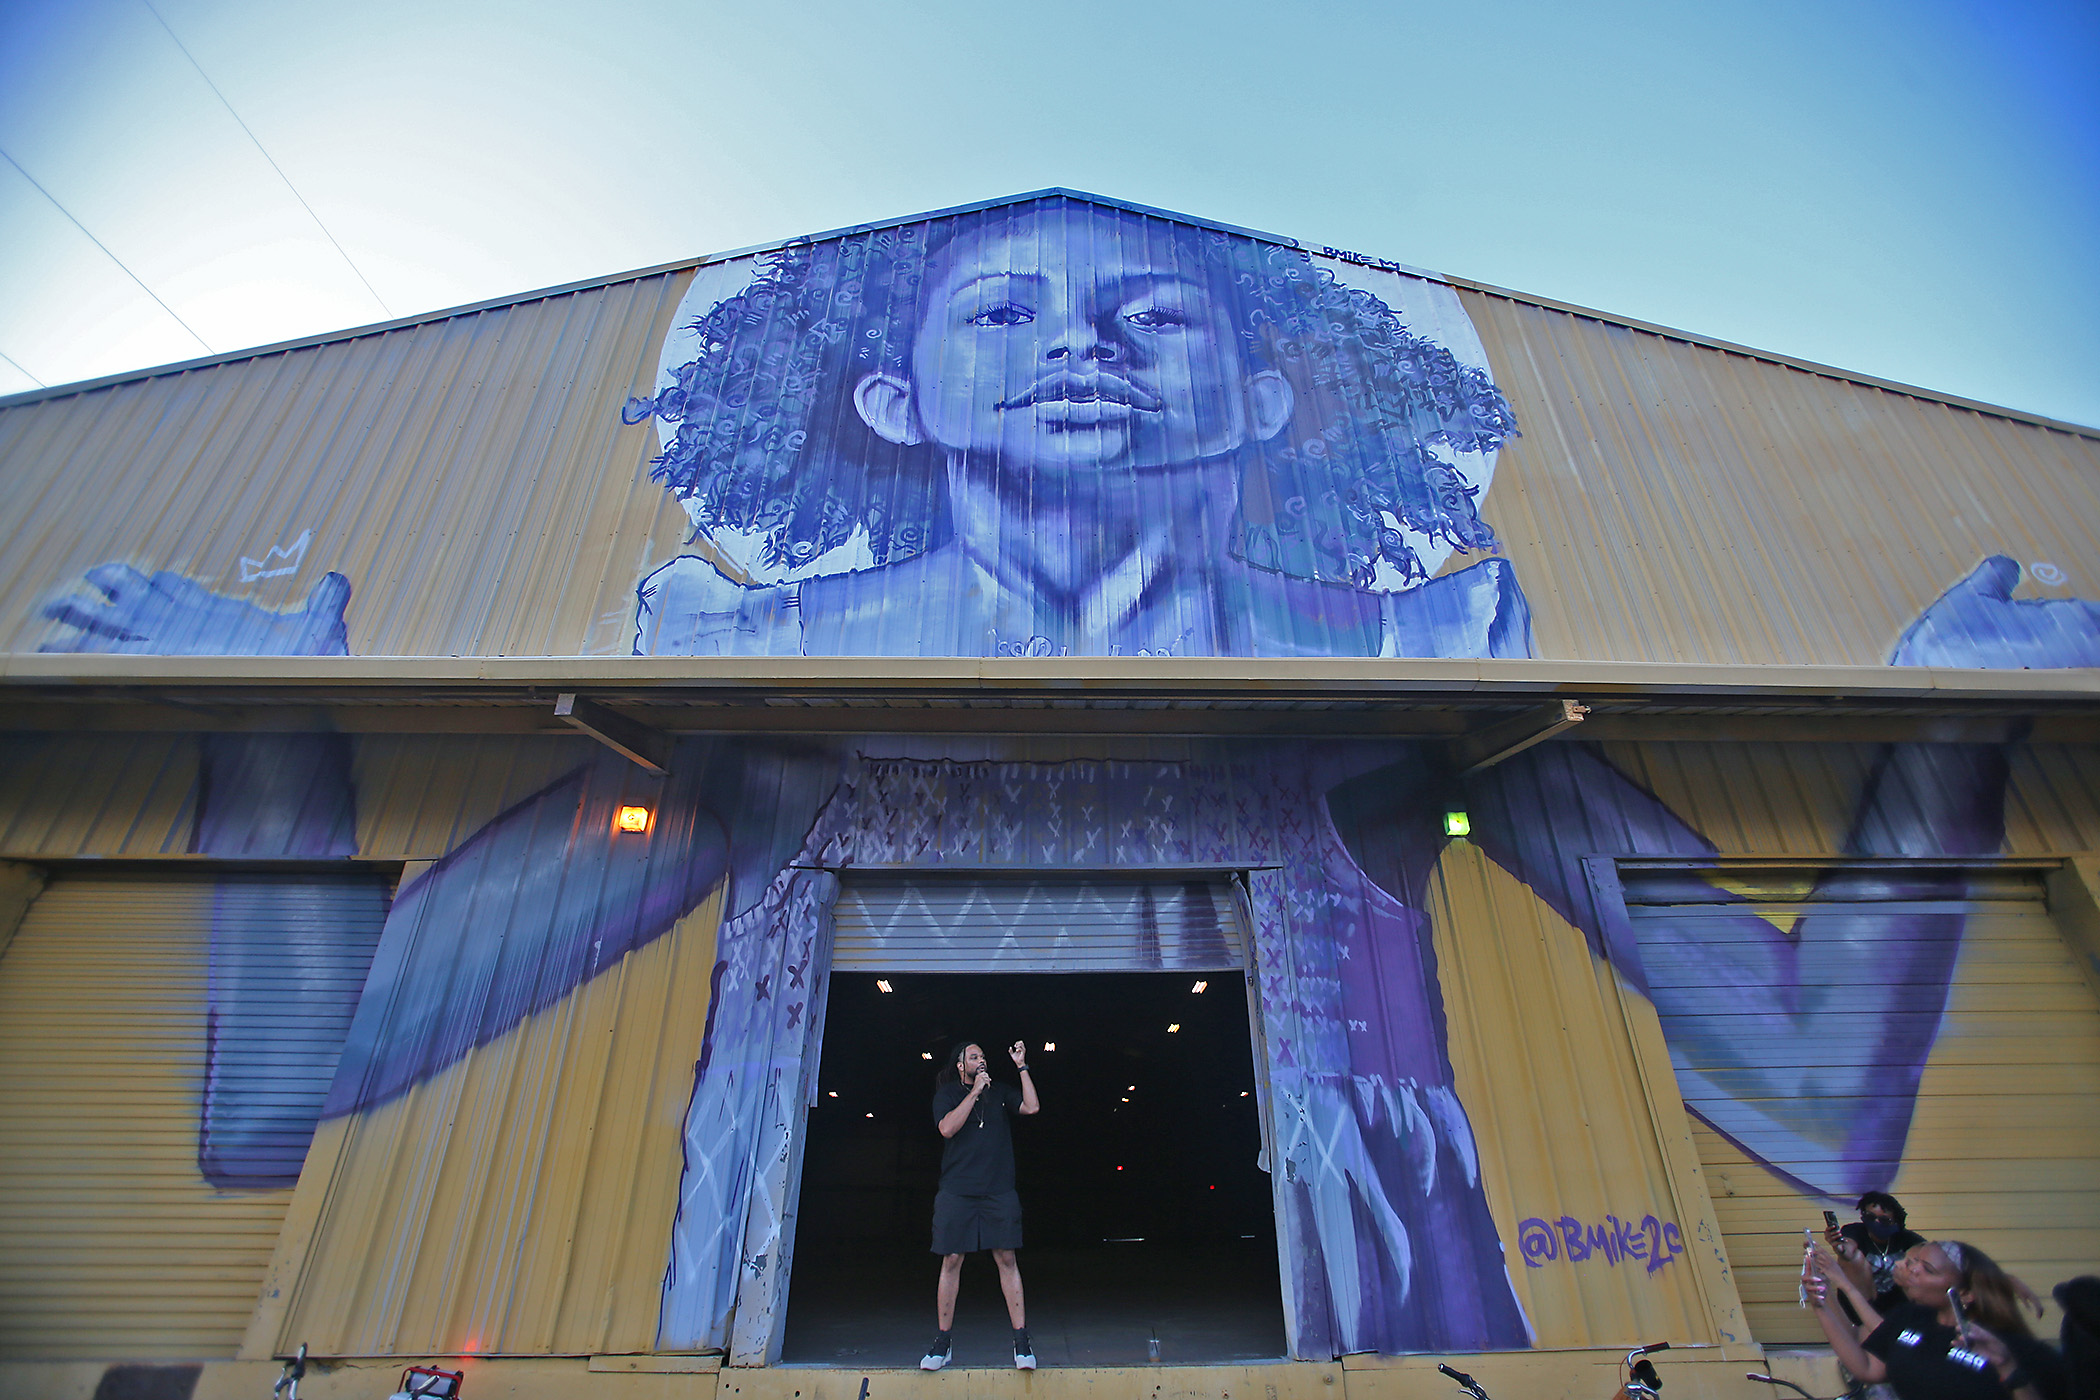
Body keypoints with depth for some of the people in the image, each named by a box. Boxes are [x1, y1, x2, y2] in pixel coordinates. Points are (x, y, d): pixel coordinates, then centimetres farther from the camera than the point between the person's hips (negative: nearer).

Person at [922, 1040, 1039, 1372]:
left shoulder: (999, 1092, 13)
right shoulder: (947, 1093, 7)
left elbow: (1032, 1107, 1)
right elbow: (948, 1128, -10)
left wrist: (1021, 1066, 0)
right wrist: (975, 1091, -11)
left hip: (998, 1191, 1)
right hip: (957, 1191, -1)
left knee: (1006, 1259, -2)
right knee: (951, 1261, 2)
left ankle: (1021, 1339, 3)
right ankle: (944, 1340, 15)